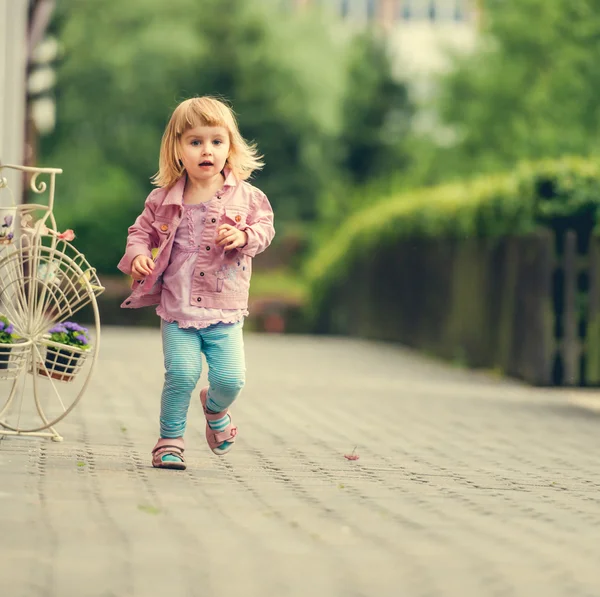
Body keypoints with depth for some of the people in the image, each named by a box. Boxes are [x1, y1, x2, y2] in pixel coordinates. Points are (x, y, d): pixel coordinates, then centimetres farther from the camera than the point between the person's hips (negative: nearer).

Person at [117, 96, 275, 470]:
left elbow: (265, 227, 3)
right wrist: (138, 255, -8)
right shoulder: (164, 199, 2)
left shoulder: (245, 196, 0)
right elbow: (142, 230, 12)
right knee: (181, 374, -12)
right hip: (177, 309, 0)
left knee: (230, 378, -5)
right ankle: (171, 440, 8)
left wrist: (244, 236, -18)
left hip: (224, 311, 0)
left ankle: (215, 410, 32)